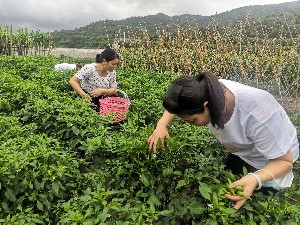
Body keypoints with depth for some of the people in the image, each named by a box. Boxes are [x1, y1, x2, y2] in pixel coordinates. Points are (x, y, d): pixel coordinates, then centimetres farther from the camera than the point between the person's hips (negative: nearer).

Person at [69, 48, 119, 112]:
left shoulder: (112, 72, -4)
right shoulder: (89, 68, -20)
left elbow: (114, 90, -3)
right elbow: (72, 81, -20)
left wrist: (102, 91, -24)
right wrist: (83, 94, -34)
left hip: (100, 102, 4)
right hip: (86, 101, -4)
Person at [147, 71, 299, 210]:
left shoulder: (260, 116, -46)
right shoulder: (205, 92, -30)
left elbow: (284, 161, -29)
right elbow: (177, 102, -7)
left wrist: (255, 179, -48)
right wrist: (162, 125, -22)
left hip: (271, 160, -5)